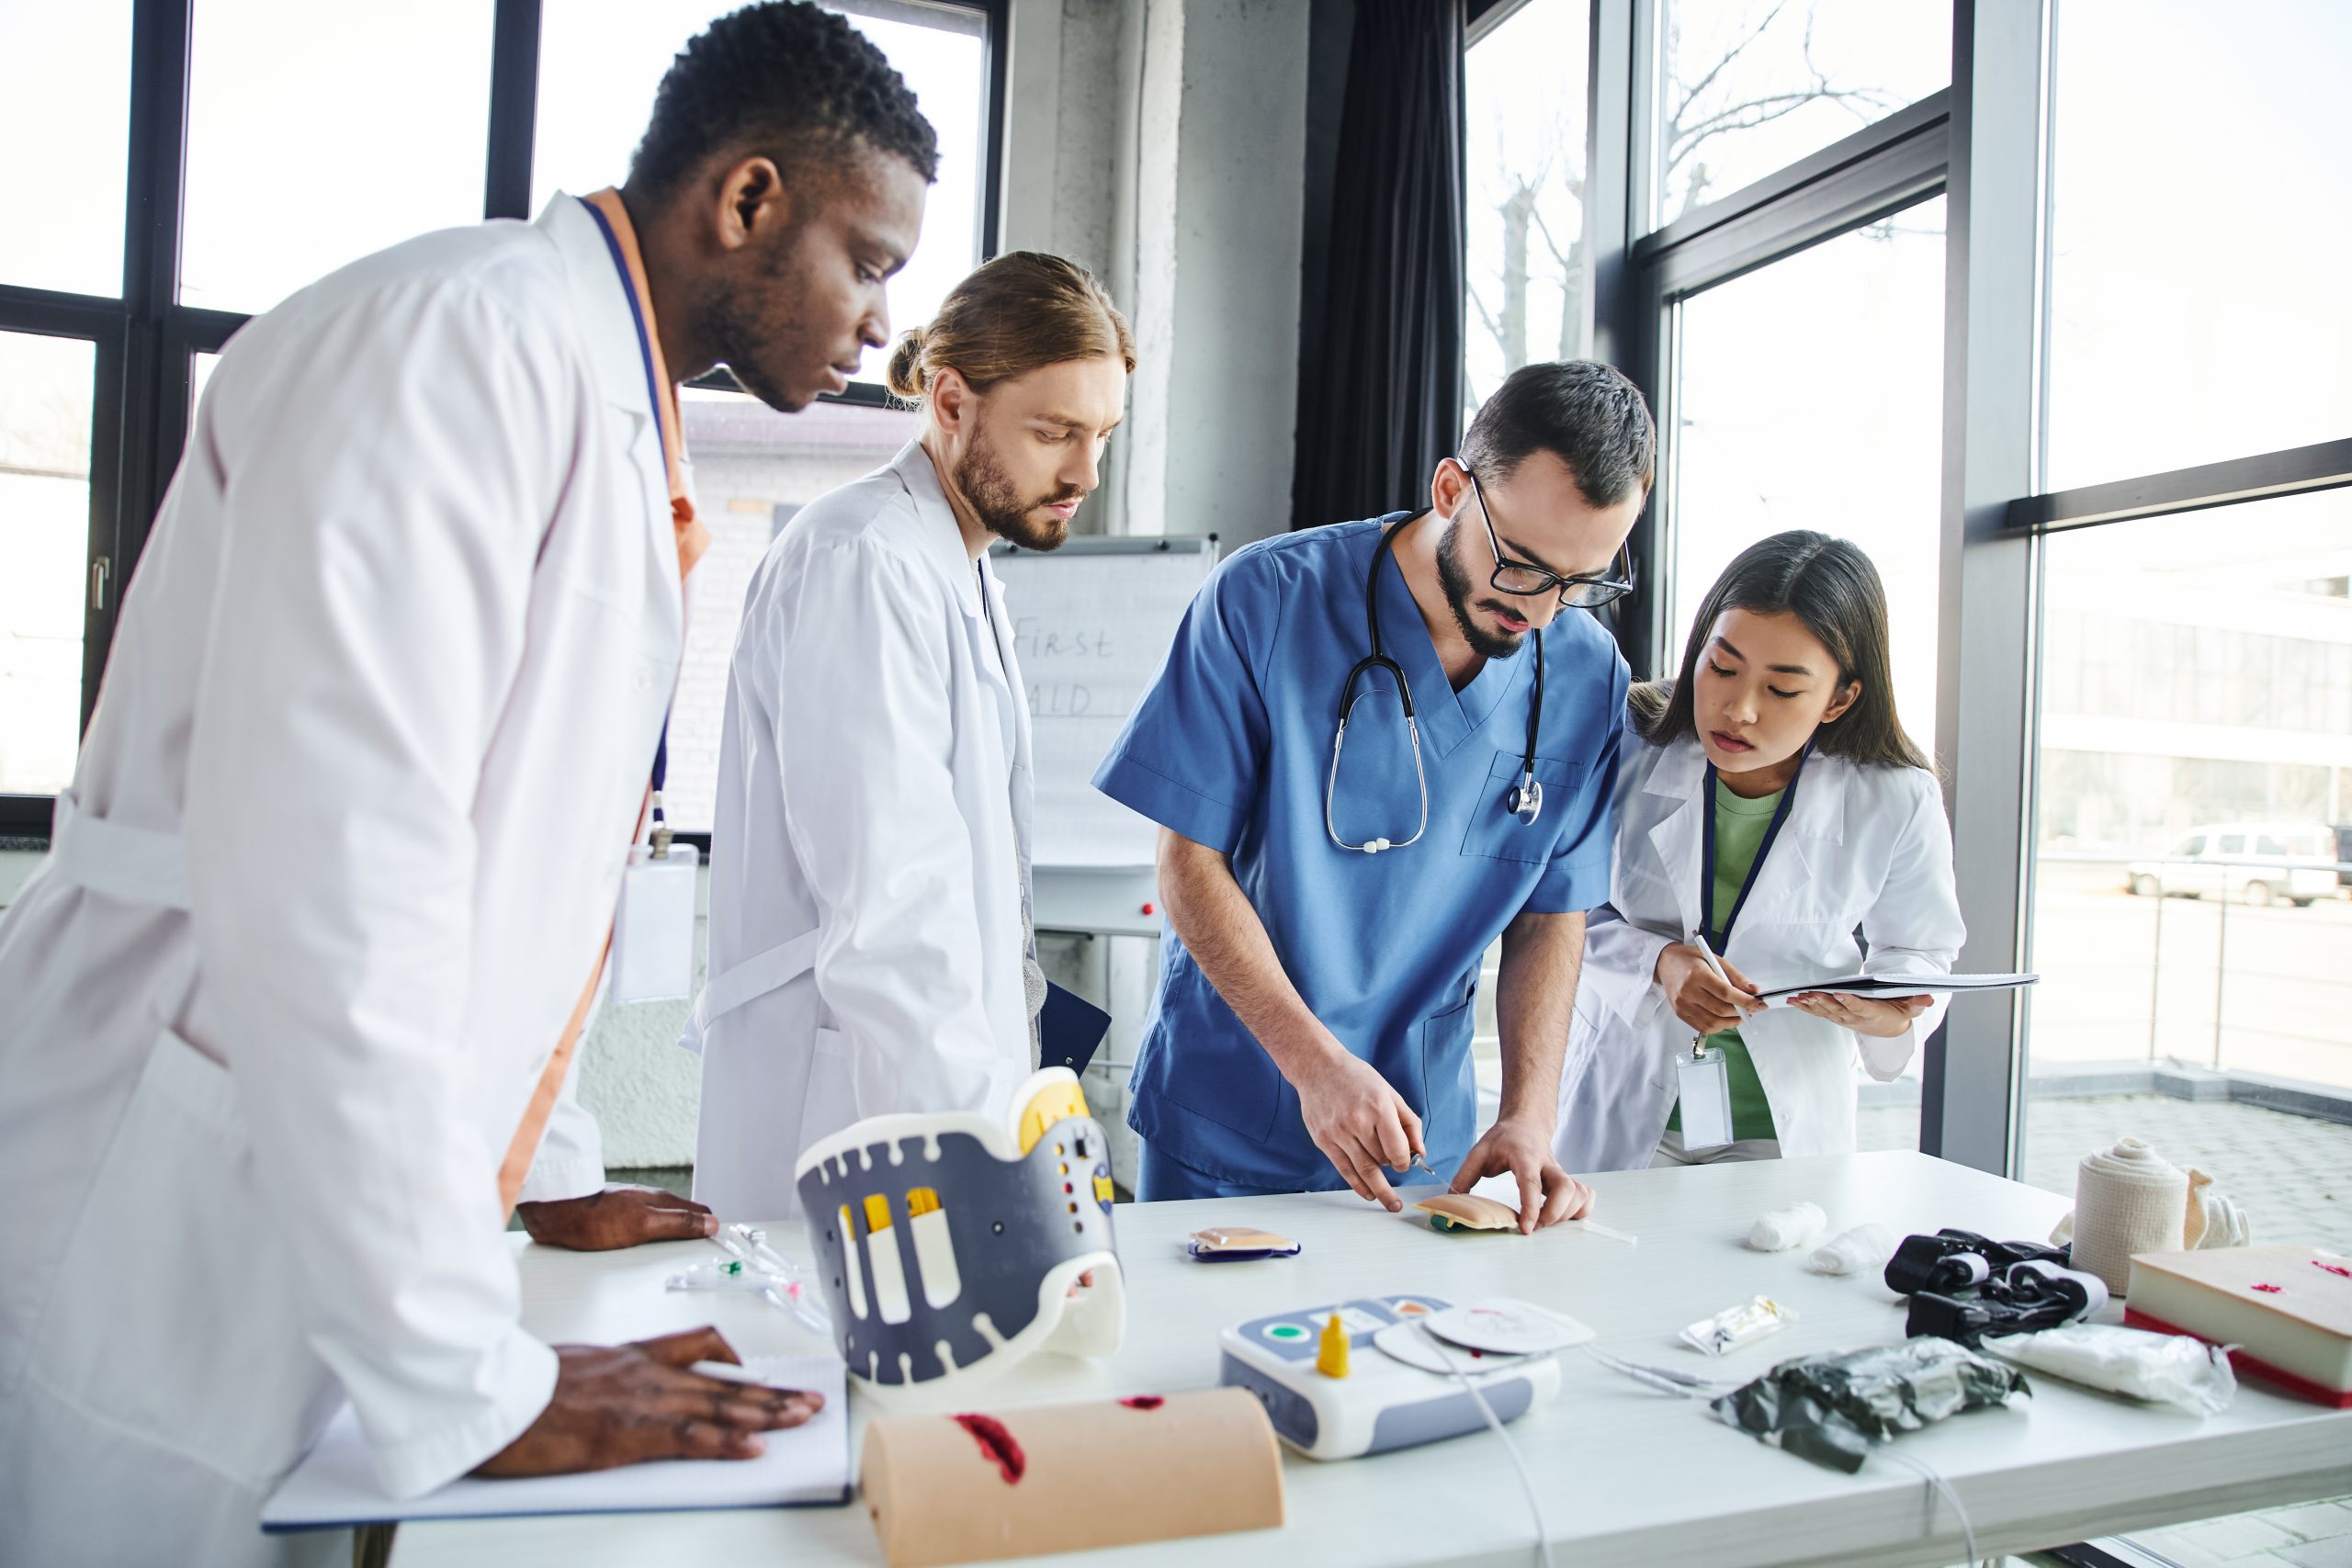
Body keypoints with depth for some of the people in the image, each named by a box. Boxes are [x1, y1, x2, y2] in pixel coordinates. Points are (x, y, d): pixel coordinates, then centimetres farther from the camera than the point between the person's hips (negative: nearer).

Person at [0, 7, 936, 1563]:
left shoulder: (618, 429, 13)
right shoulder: (462, 330, -17)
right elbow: (324, 864, -26)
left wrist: (536, 1187, 18)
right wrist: (476, 1385, -23)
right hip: (156, 1273, -8)